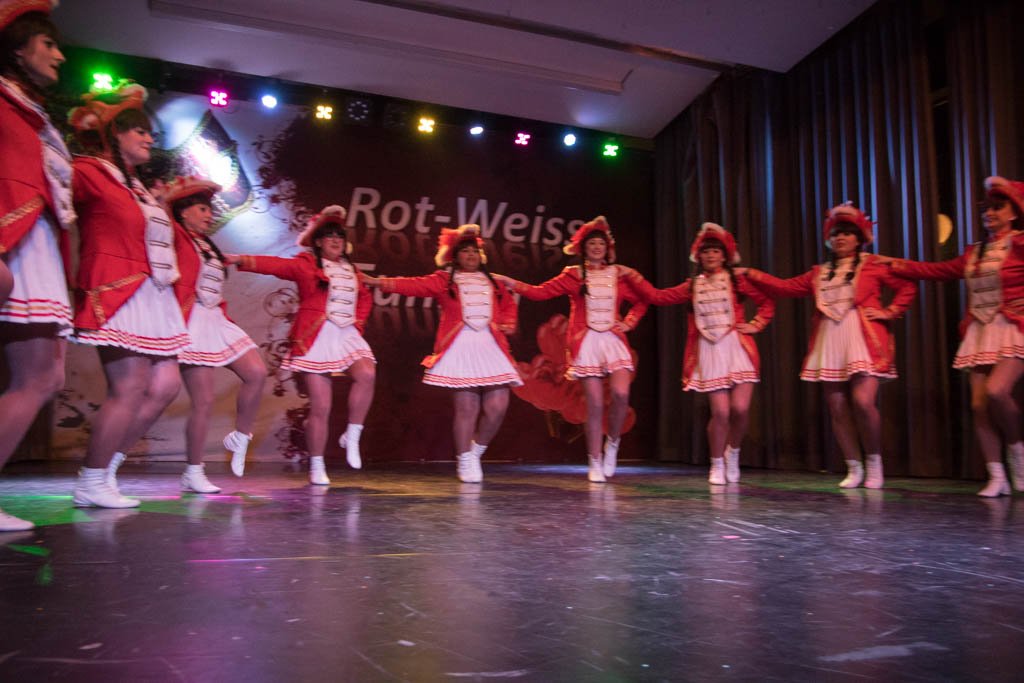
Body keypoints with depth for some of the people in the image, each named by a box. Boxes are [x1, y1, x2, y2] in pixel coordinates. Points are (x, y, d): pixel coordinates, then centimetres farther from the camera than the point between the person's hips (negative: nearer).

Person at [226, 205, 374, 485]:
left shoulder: (351, 271, 16)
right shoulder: (306, 265, 1)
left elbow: (365, 297, 29)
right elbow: (276, 265, -14)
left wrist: (359, 322, 12)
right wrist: (245, 261, -30)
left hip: (348, 336, 4)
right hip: (316, 339, -4)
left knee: (367, 374, -26)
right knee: (320, 407, -4)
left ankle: (352, 436, -9)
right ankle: (317, 467, 11)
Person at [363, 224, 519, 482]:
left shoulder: (492, 282, 23)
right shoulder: (444, 280, 10)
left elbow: (509, 303, 33)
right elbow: (415, 285, -1)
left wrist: (508, 324, 13)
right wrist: (381, 282, -14)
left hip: (491, 347, 4)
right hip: (459, 347, -4)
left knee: (497, 407, -5)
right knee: (466, 408, -5)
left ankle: (476, 450, 21)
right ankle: (465, 461, 13)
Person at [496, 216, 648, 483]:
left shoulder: (620, 275, 11)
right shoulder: (573, 275, 6)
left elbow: (641, 301, 22)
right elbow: (540, 292, 0)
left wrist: (629, 323, 7)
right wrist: (509, 282, -9)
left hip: (613, 340, 2)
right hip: (586, 343, -1)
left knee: (621, 394, -18)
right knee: (595, 404, -3)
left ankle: (612, 443, 10)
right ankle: (595, 463, 9)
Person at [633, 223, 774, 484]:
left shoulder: (736, 280, 6)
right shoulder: (693, 286, 11)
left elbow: (767, 302, 8)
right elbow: (658, 297, 9)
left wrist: (755, 325, -2)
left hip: (737, 348, -1)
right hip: (709, 352, 1)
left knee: (740, 409, -11)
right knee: (720, 412, -6)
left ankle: (733, 453, 20)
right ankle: (717, 465, 15)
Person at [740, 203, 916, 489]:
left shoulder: (873, 265, 7)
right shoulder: (819, 273, 20)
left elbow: (908, 287, 6)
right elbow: (786, 287, 16)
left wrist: (889, 312, -3)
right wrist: (751, 274, 10)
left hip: (862, 340, -4)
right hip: (829, 344, 4)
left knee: (863, 402, -18)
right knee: (838, 409, 1)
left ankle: (874, 464, 3)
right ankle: (854, 468, 13)